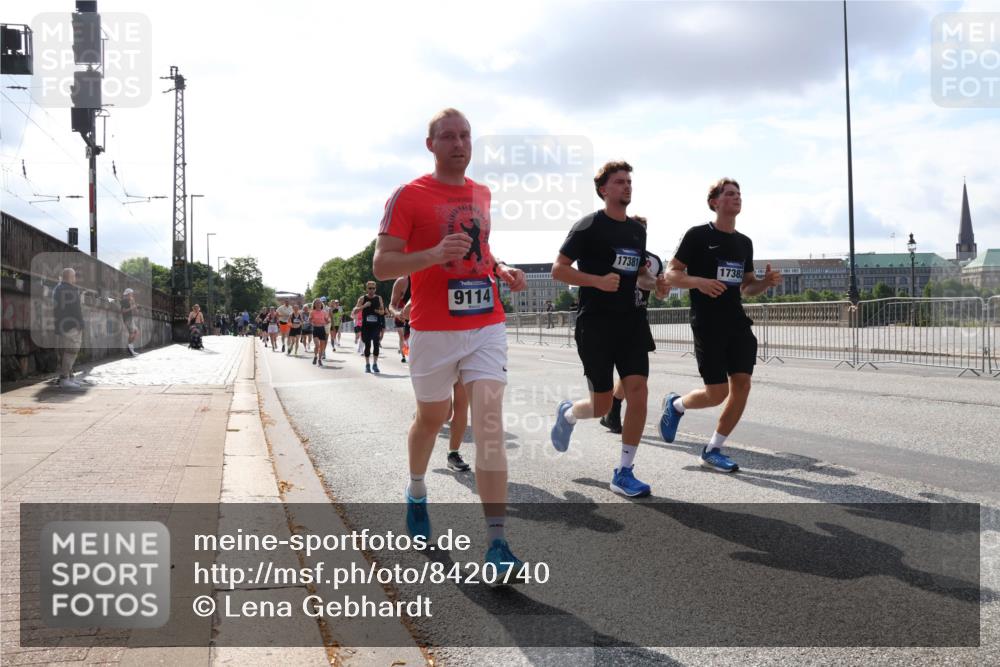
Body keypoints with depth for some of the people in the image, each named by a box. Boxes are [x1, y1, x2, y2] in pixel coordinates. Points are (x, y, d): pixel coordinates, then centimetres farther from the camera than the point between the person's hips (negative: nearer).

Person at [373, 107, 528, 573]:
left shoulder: (482, 194, 13)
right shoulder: (408, 196, -4)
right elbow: (382, 265, -9)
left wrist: (501, 270, 9)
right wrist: (435, 254, -24)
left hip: (487, 326, 3)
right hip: (434, 330, -3)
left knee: (490, 424, -10)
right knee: (431, 418, 16)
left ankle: (497, 542, -12)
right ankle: (416, 492, 47)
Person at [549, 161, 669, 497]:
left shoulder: (638, 230, 13)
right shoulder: (589, 226, -6)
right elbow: (558, 269, -9)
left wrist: (654, 283, 6)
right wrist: (598, 281, -22)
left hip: (630, 321, 5)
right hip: (595, 322, -5)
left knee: (638, 391, -8)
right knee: (602, 405, 0)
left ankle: (623, 473, 2)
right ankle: (567, 413, 36)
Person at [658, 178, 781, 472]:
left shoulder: (744, 242, 14)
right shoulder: (698, 235, -4)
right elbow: (671, 274, -6)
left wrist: (766, 282, 0)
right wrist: (699, 282, -24)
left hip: (737, 322, 6)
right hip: (707, 324, -6)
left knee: (742, 384, -4)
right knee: (717, 393, -7)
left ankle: (712, 451, 9)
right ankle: (675, 405, 25)